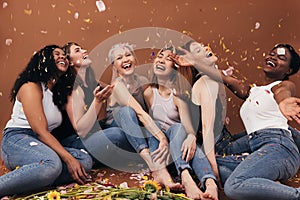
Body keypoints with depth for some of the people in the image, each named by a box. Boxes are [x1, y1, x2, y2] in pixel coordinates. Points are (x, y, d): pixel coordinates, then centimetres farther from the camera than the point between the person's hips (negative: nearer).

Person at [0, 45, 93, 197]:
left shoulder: (57, 93, 21)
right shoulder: (31, 87, -5)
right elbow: (40, 131, -15)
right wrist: (69, 159, -22)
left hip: (42, 144, 8)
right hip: (17, 140, -8)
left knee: (85, 160, -15)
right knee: (52, 164, -39)